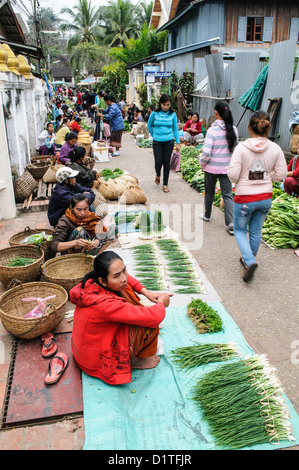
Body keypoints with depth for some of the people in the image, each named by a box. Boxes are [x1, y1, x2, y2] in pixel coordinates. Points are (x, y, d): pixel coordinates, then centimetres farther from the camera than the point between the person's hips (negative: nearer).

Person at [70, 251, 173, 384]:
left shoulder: (92, 283, -14)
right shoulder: (106, 305, -37)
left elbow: (126, 278, 8)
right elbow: (154, 317, -34)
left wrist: (147, 293, -2)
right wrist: (161, 303, -12)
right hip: (98, 360, -8)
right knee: (150, 324, -17)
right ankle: (137, 360, 9)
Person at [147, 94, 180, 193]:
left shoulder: (173, 114, 1)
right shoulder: (155, 113, -3)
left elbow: (175, 128, 10)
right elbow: (149, 125, 14)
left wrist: (178, 142, 8)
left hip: (169, 141, 1)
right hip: (157, 142, -1)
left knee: (167, 162, 2)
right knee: (158, 162, -3)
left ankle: (165, 184, 14)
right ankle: (158, 175, 32)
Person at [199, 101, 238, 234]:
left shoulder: (212, 130, -16)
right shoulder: (233, 130, -2)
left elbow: (206, 153, -20)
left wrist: (202, 163, -2)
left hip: (211, 168, -3)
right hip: (227, 168, 3)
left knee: (209, 192, 17)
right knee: (228, 194, 6)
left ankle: (207, 215, 36)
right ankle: (231, 223, -4)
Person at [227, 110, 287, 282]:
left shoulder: (242, 147, -17)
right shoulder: (275, 149, -7)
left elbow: (233, 174, -18)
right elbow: (281, 174, -2)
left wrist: (239, 181, 4)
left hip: (245, 198, -3)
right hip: (265, 198, 4)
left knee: (240, 230, 15)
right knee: (256, 232, 20)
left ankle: (250, 261, -4)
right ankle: (249, 259, 36)